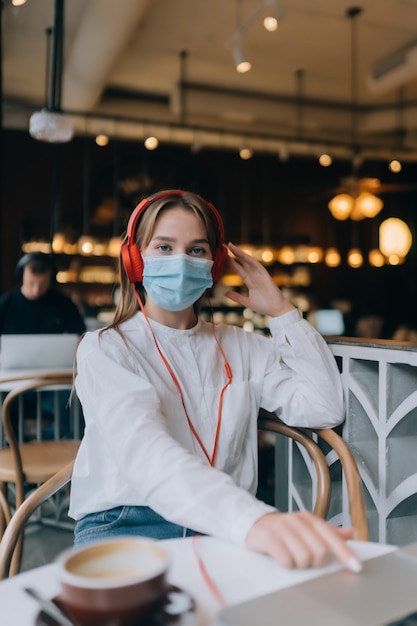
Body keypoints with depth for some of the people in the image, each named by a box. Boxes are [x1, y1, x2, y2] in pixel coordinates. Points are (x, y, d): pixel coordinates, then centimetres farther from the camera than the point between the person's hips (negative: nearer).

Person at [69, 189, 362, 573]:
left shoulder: (240, 347, 12)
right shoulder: (105, 349, -4)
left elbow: (324, 408, 2)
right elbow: (145, 452, -24)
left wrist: (282, 312, 4)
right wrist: (253, 519, -42)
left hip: (227, 526, 4)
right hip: (124, 526, -3)